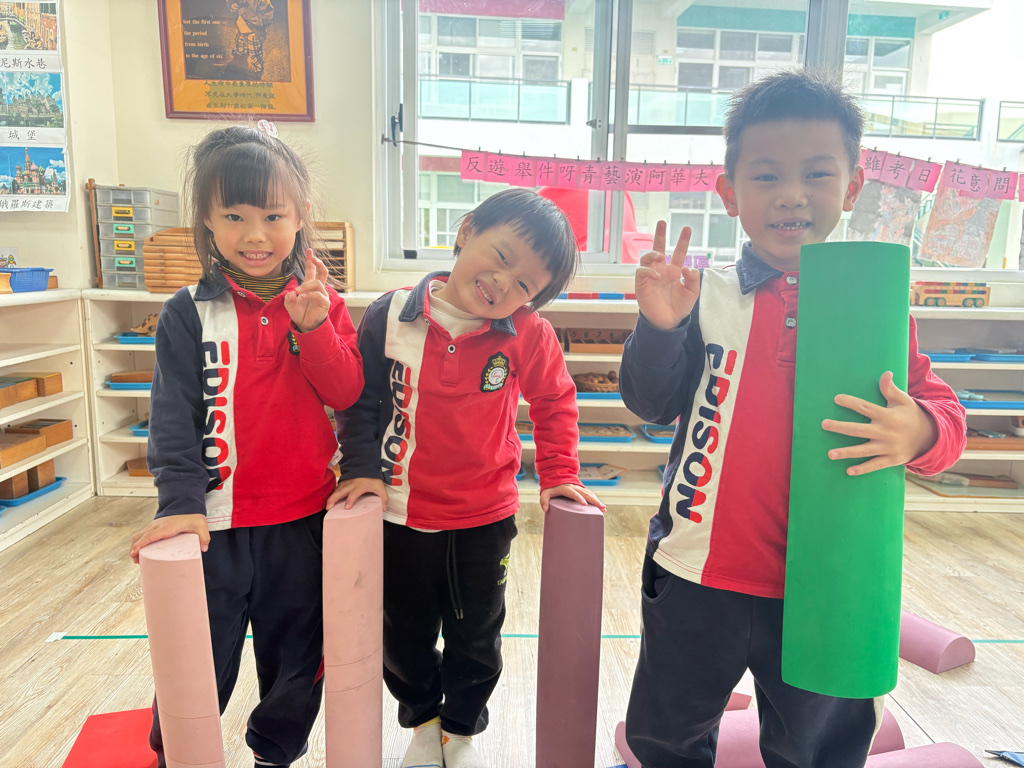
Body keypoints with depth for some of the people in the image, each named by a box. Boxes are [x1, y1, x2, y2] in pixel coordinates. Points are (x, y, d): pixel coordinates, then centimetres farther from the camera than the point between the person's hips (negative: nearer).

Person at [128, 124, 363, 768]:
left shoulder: (323, 305, 0)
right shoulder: (189, 314, -4)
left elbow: (348, 394, -9)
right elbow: (173, 413, -6)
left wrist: (313, 329, -21)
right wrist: (180, 500, -15)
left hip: (307, 520, 2)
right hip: (218, 522, -1)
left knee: (298, 656, 18)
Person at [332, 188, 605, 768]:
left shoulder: (528, 335, -13)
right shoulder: (391, 317, -13)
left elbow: (554, 402, 3)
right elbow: (361, 399, -3)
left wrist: (558, 473, -2)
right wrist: (363, 468, -12)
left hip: (485, 518, 0)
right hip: (400, 515, 1)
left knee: (476, 637, 18)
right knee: (404, 635, 19)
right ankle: (423, 721, 48)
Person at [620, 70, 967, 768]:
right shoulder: (705, 298, -8)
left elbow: (943, 412, -3)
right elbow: (651, 403, -9)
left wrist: (920, 431, -26)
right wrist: (660, 327, -27)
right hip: (700, 576, 0)